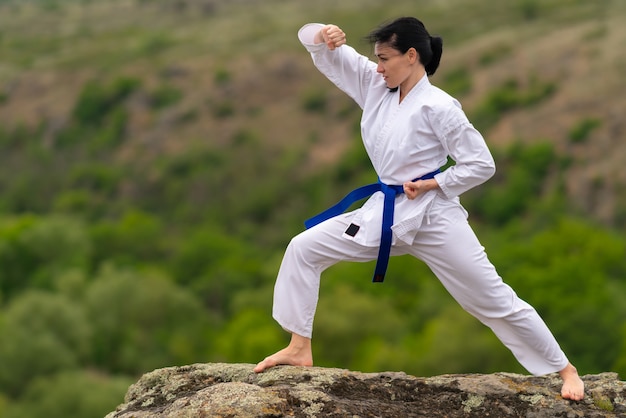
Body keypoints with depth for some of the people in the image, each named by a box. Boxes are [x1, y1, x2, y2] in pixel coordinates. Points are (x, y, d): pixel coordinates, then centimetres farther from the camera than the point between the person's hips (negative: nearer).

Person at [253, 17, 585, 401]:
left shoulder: (438, 107, -17)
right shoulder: (375, 86, 1)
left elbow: (481, 165, -12)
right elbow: (328, 56, 2)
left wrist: (428, 186, -15)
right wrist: (326, 37, -20)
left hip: (432, 217, -6)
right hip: (385, 212, 6)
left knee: (494, 300, 1)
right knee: (303, 249, -3)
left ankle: (564, 369, 15)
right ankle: (300, 349, 4)